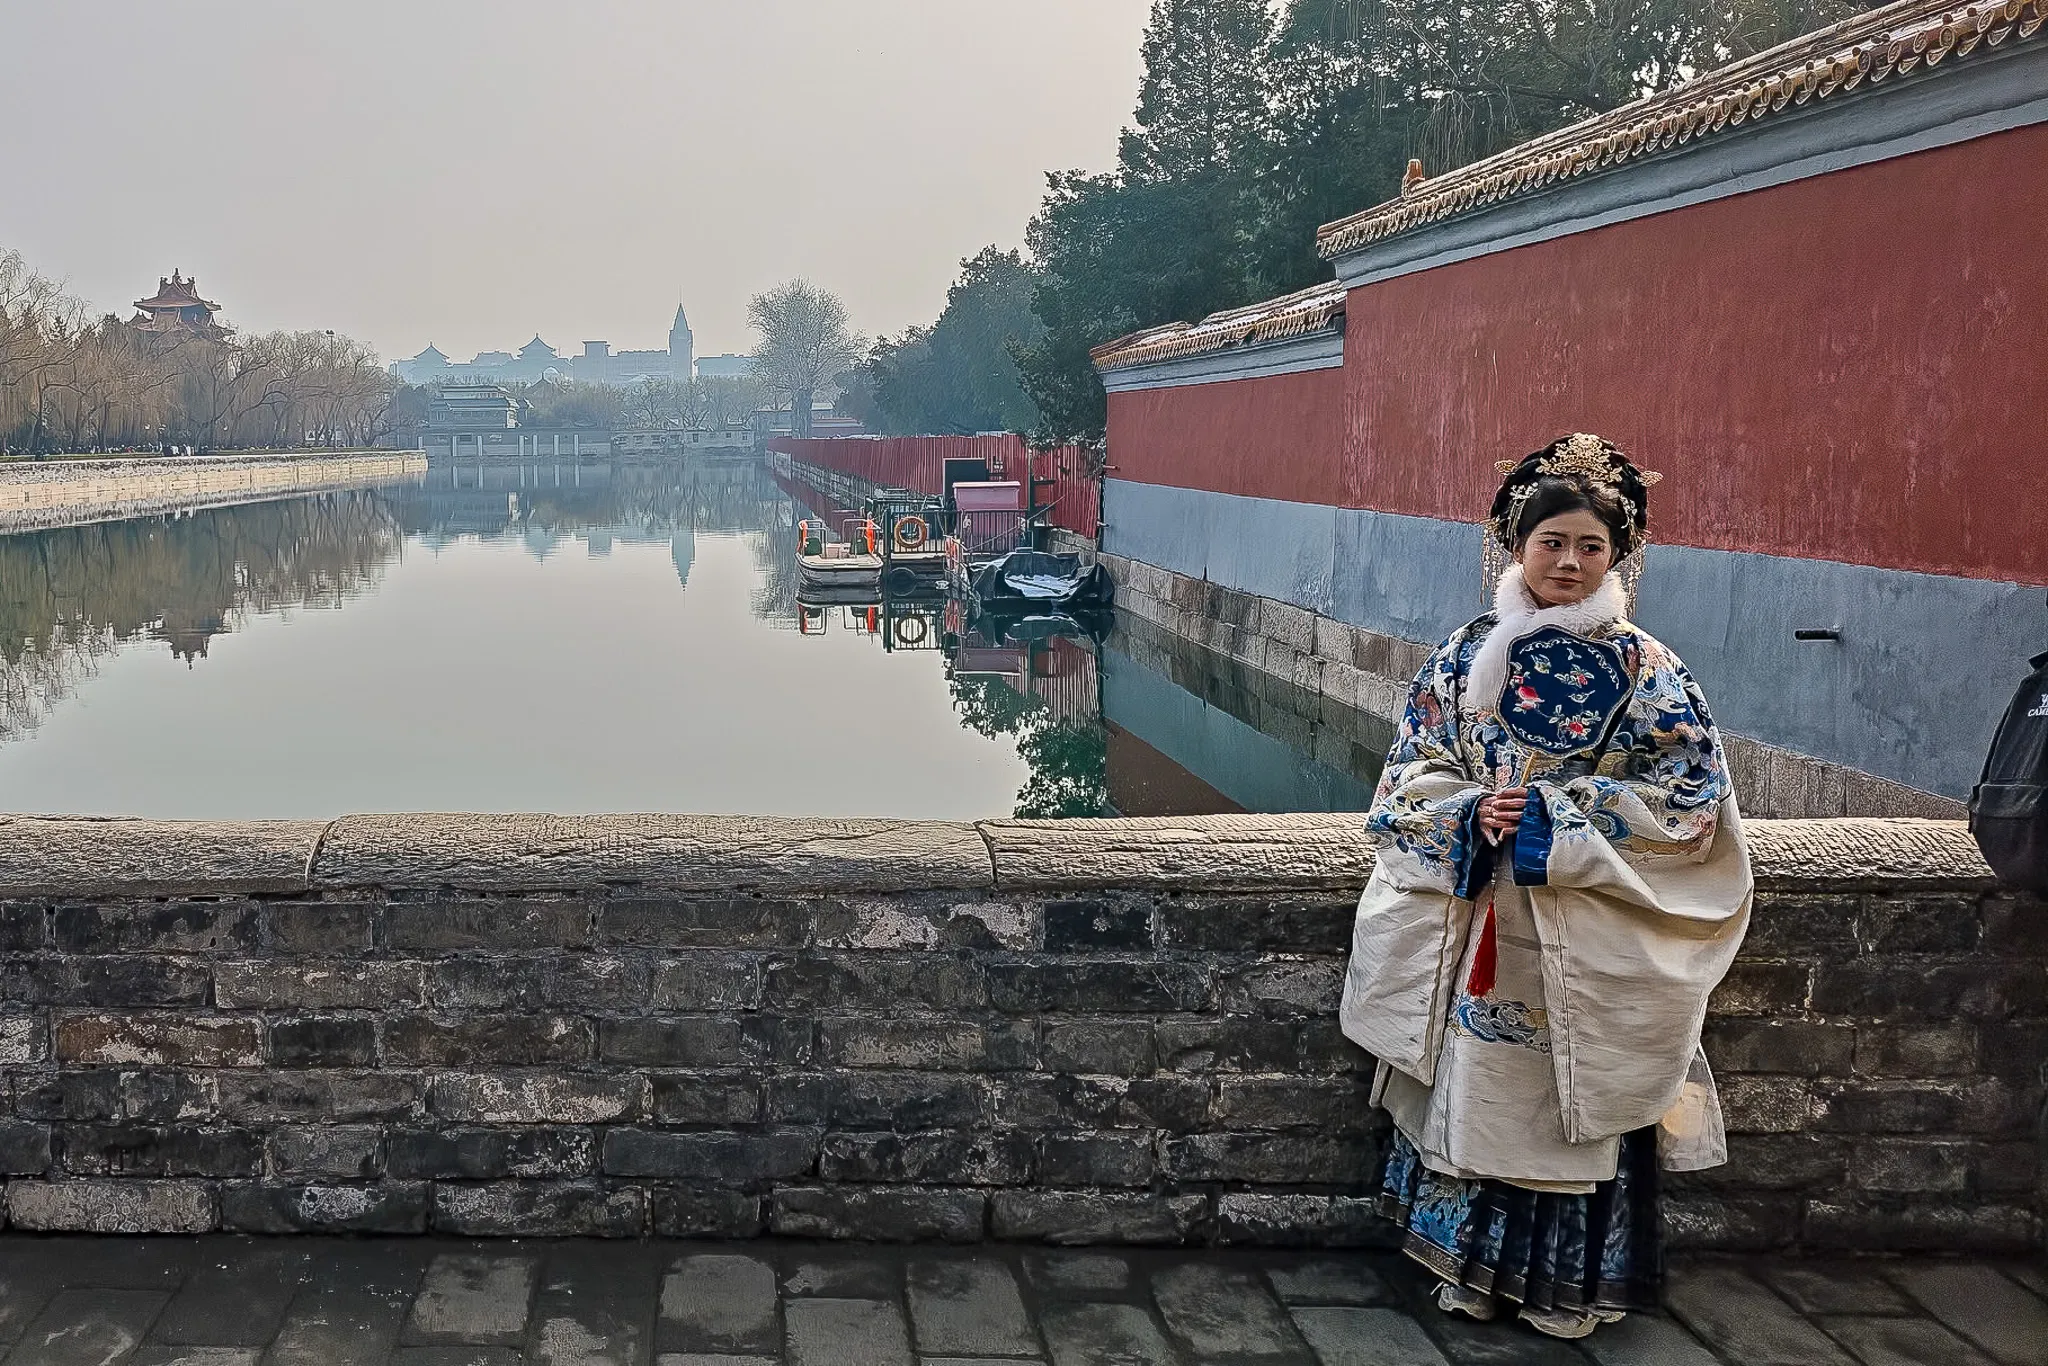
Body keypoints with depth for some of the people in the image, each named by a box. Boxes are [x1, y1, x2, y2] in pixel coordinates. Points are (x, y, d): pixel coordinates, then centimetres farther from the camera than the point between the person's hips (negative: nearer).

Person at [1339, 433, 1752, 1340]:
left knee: (1573, 1097, 4)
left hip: (1590, 938, -2)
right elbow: (1411, 776, 6)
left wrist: (1547, 816, -14)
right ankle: (1470, 1265, 23)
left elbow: (1686, 797, -6)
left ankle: (1568, 1282, 22)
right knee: (1471, 1086, 6)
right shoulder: (1465, 658, 5)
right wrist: (1471, 813, -16)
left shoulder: (1644, 671, -2)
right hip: (1474, 921, 2)